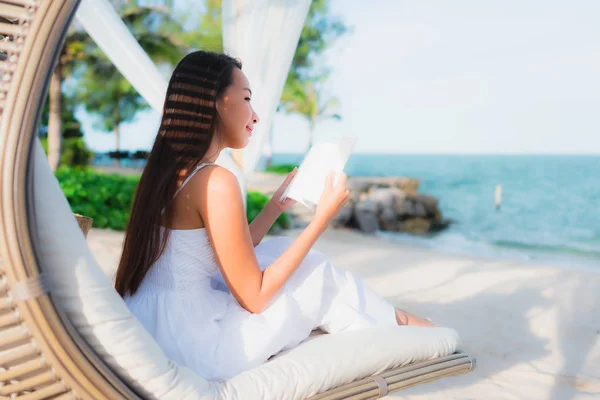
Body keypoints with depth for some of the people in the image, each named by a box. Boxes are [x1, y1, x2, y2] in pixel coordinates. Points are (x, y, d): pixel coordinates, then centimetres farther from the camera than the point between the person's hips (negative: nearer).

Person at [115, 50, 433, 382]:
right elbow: (253, 297, -15)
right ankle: (393, 324, 30)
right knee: (315, 274, 5)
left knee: (281, 250, 15)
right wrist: (322, 217, -12)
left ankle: (383, 318, 26)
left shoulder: (166, 169, 6)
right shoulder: (216, 181, -21)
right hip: (189, 345, -8)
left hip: (151, 332, 8)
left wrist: (277, 205, 16)